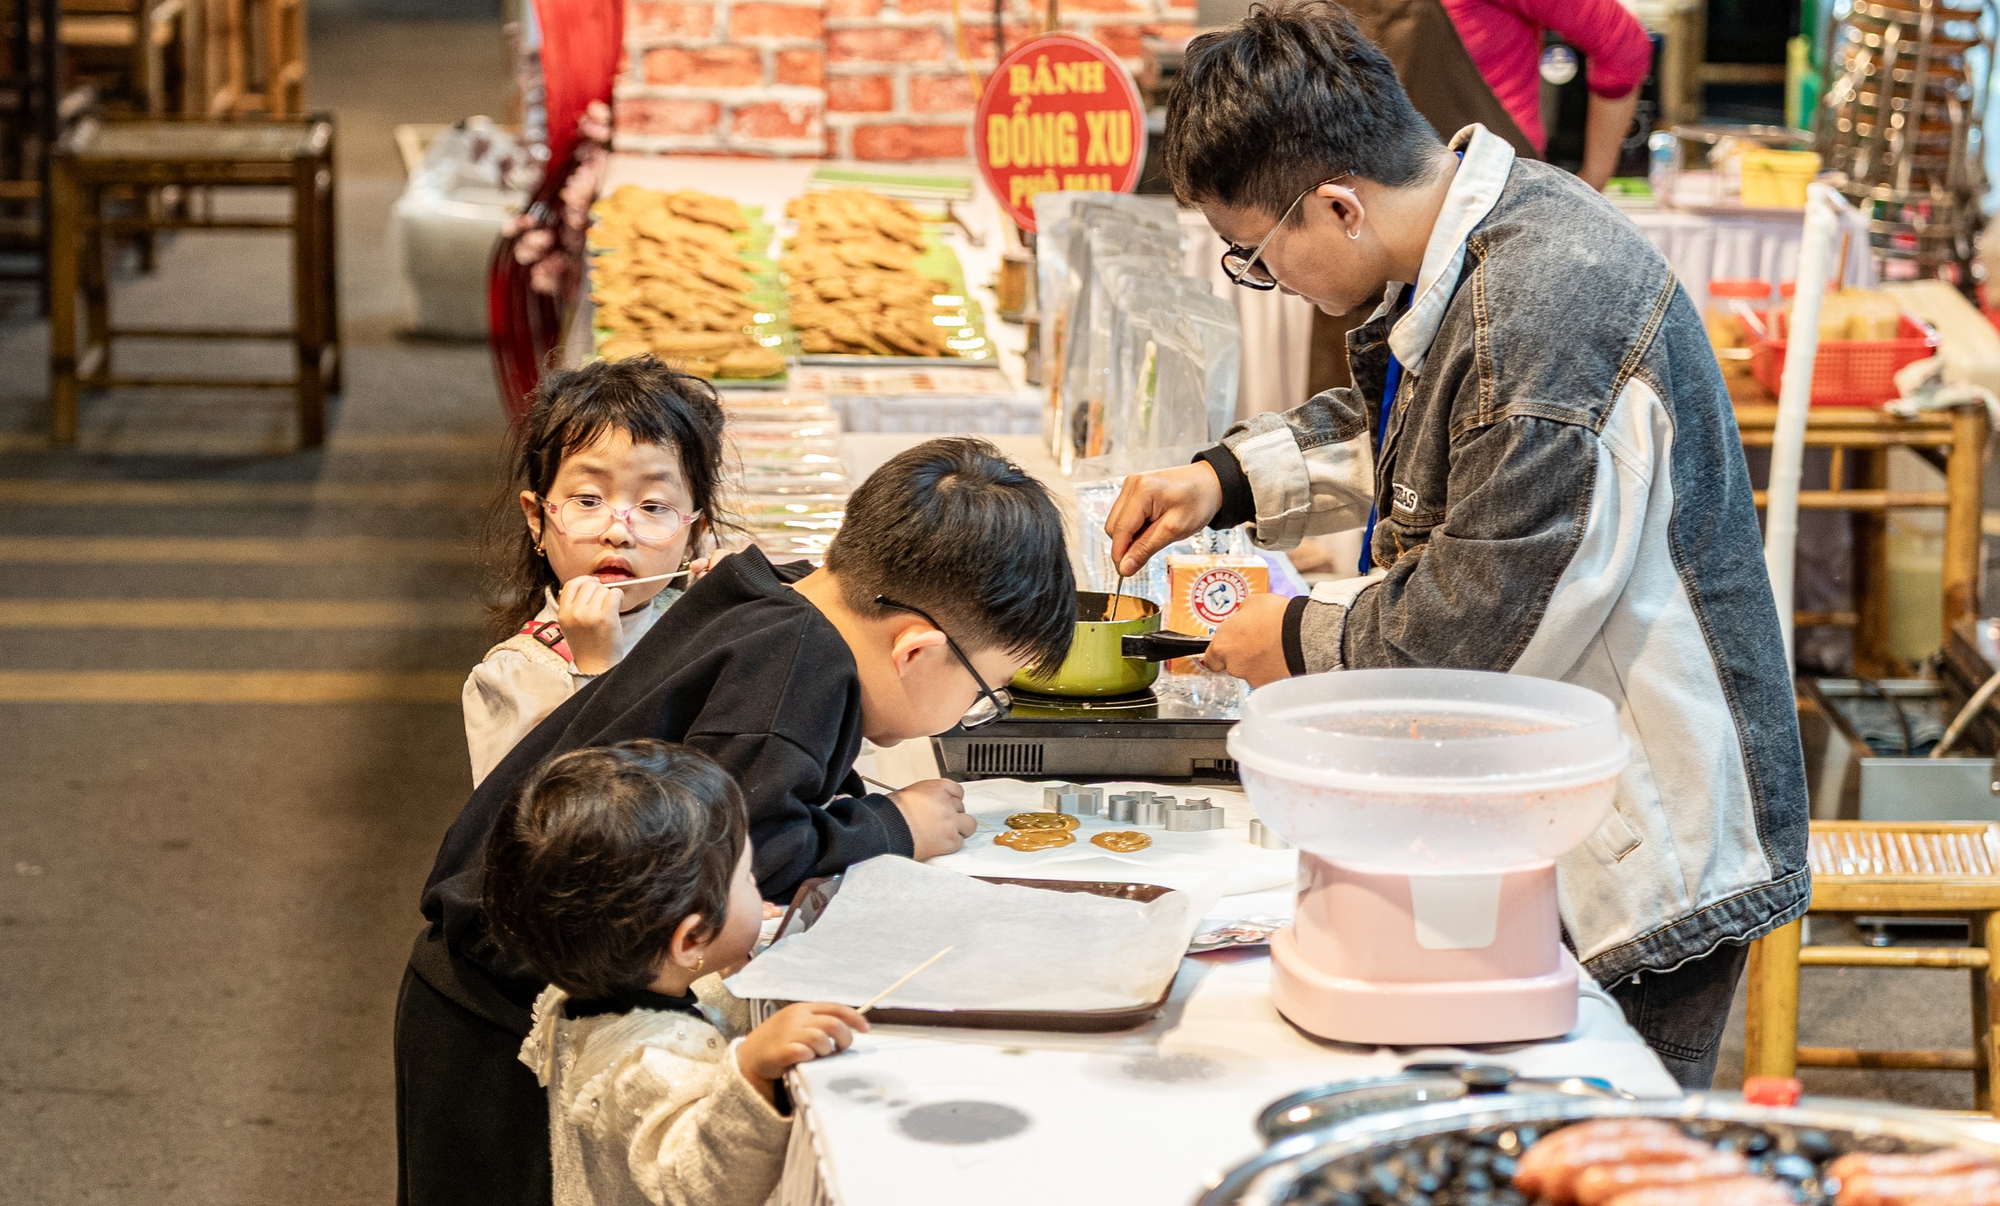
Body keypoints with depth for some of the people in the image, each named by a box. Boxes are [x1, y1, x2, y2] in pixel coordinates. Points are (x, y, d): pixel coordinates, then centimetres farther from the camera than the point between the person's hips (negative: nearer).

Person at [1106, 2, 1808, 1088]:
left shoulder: (1545, 309, -27)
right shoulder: (1477, 241, 6)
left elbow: (1493, 616, -24)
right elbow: (1395, 429, 26)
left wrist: (1304, 640, -8)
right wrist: (1228, 478, 12)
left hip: (1646, 848, -10)